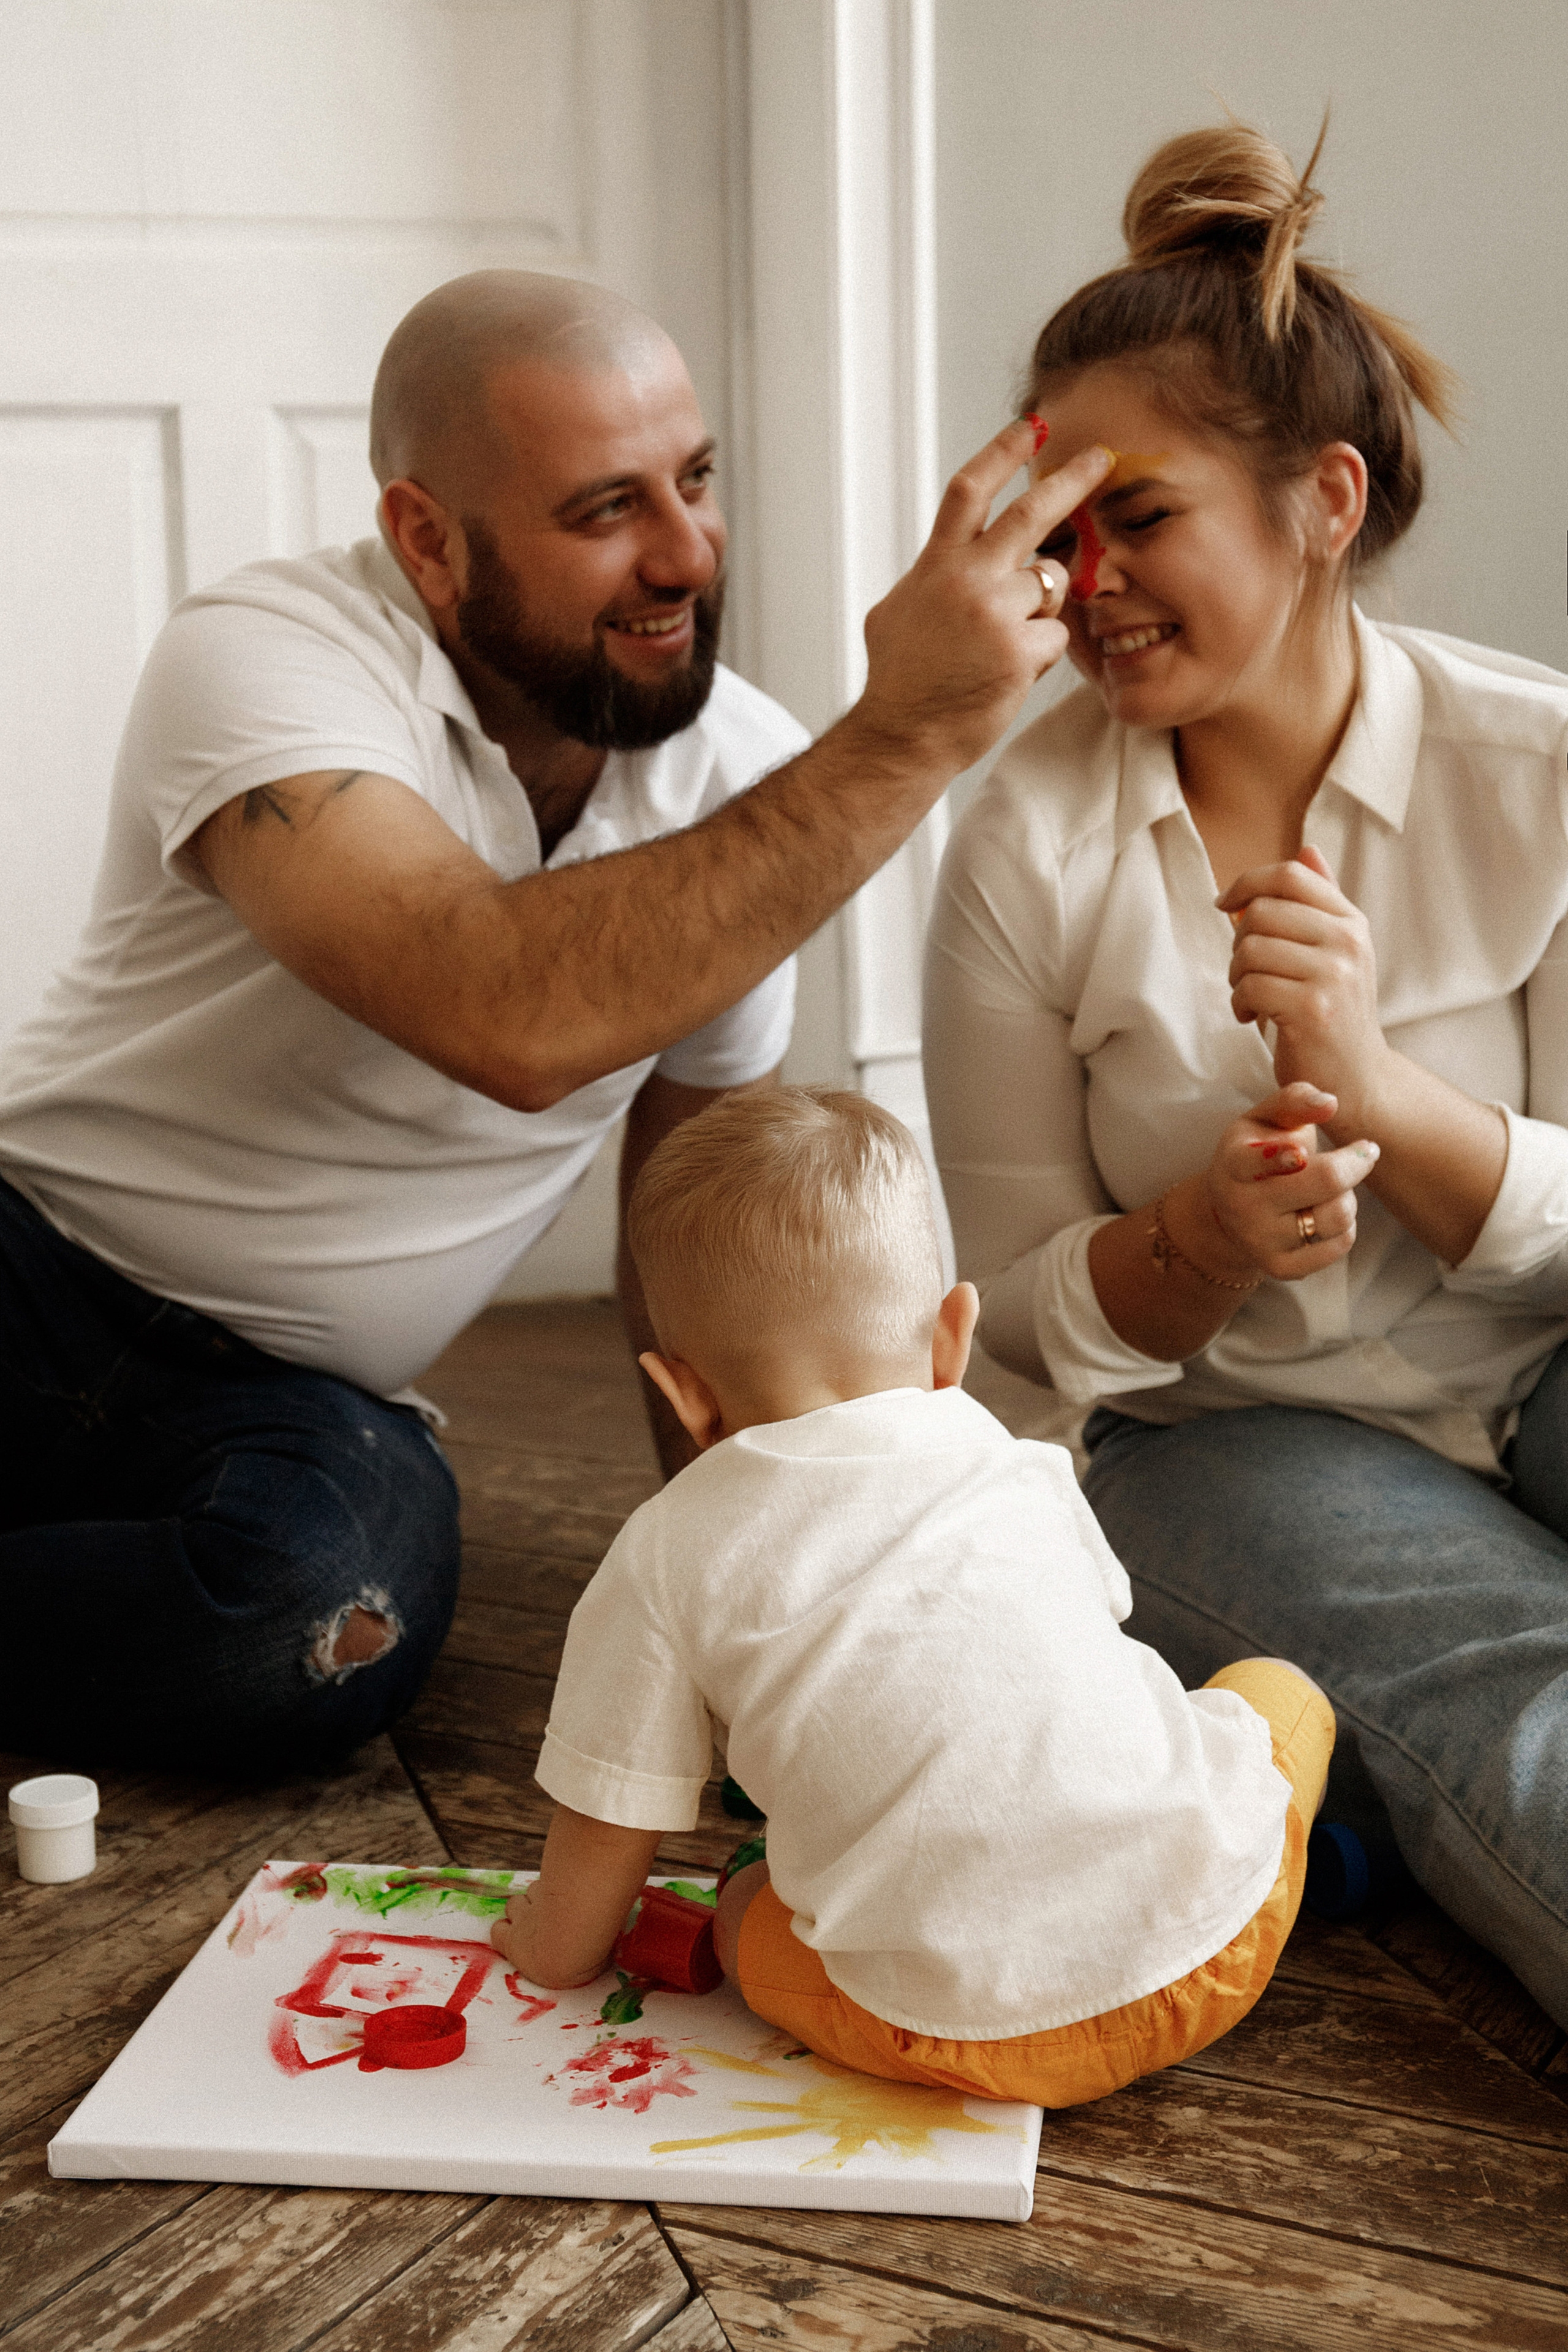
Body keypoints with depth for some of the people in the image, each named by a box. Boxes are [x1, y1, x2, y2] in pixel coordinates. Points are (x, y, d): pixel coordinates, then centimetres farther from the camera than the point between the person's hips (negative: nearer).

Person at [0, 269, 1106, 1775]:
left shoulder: (757, 777, -6)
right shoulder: (263, 658, -22)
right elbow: (511, 1021, -41)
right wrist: (904, 742, -39)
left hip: (295, 1405, 4)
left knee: (340, 1609, -30)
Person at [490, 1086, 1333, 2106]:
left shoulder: (669, 1554, 5)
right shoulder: (1017, 1463, 15)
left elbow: (611, 1825, 11)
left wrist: (557, 1944, 33)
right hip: (1210, 1938, 4)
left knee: (746, 1912, 24)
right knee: (1283, 1689, 29)